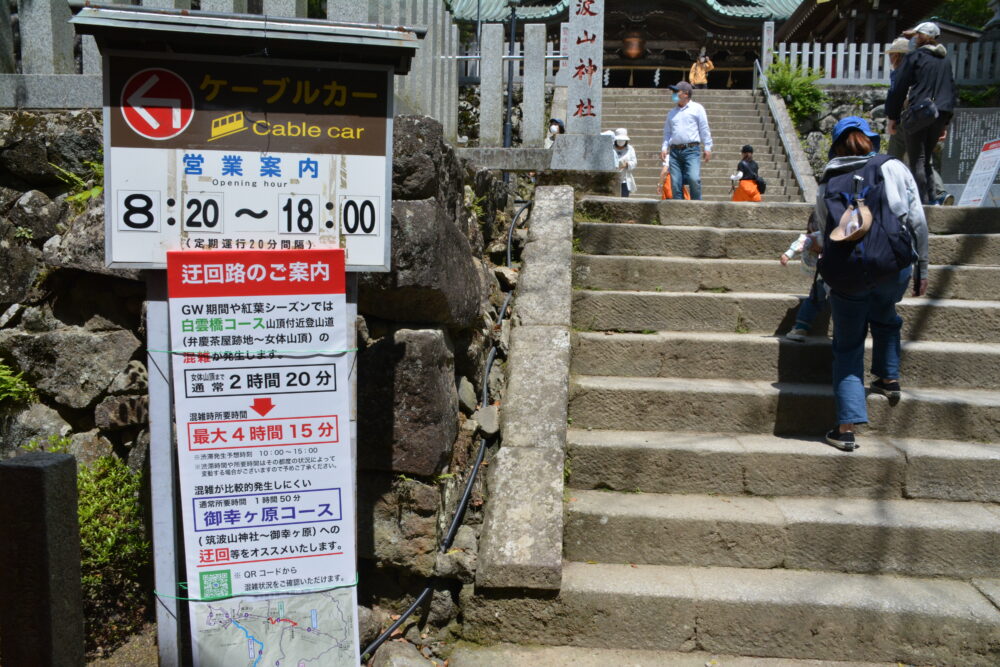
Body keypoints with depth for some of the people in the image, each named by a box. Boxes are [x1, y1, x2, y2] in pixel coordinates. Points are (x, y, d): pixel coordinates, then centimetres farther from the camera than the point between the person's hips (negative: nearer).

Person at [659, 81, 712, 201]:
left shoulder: (697, 108, 8)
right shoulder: (672, 113, 21)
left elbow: (704, 129, 6)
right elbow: (667, 132, 22)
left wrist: (707, 147, 0)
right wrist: (664, 147, 7)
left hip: (692, 150, -4)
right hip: (675, 151, 4)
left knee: (694, 178, -19)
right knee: (675, 182, -2)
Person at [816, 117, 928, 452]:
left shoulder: (828, 184, 7)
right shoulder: (895, 168, 5)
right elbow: (918, 222, 3)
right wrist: (922, 268, 10)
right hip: (895, 267, 1)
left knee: (848, 347, 9)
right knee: (884, 315, 34)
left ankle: (847, 427, 2)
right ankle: (889, 378, 41)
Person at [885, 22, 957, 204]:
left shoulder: (914, 56, -1)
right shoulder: (945, 61, 19)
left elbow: (899, 88, -5)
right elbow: (951, 90, 21)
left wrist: (893, 117, 1)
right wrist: (945, 122, 24)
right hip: (941, 114, 6)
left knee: (917, 161, -6)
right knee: (925, 159, 15)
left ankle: (922, 202, -12)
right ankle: (929, 198, 11)